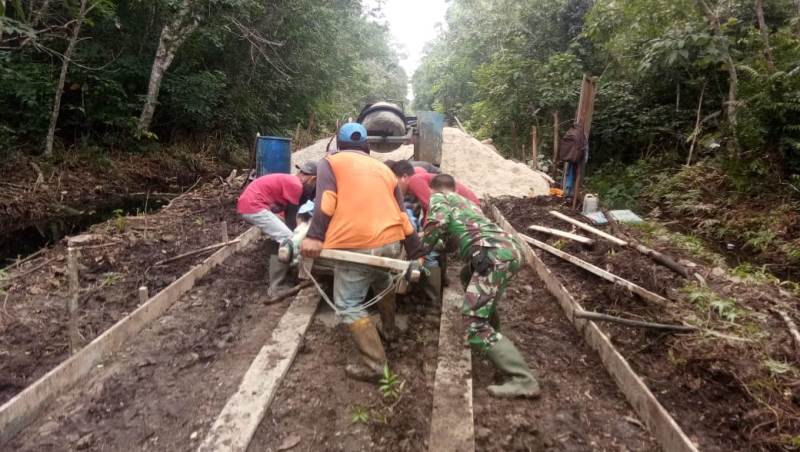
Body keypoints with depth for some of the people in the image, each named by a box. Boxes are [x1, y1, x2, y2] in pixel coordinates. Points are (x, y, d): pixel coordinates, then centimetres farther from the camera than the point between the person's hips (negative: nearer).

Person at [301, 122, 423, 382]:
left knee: (349, 306, 6)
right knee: (383, 281, 33)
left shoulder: (331, 162, 12)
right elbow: (401, 214, 20)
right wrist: (416, 253, 22)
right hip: (391, 241, 6)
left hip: (356, 245, -5)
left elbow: (325, 200, -8)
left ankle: (373, 365, 5)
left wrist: (315, 237, -16)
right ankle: (389, 329, 48)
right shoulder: (383, 169, 23)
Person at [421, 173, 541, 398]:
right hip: (511, 248, 9)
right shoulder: (467, 202, 38)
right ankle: (491, 334, 39)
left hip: (495, 254, -9)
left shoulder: (438, 198, 16)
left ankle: (523, 381, -10)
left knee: (476, 322, -7)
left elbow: (439, 220, -6)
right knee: (468, 276, 34)